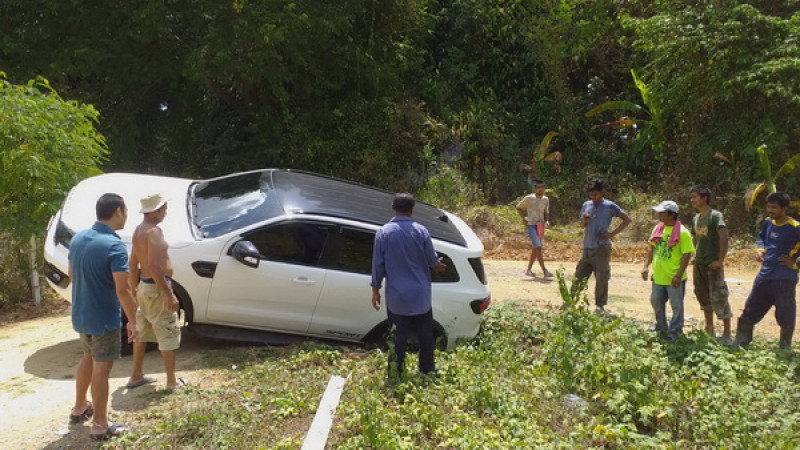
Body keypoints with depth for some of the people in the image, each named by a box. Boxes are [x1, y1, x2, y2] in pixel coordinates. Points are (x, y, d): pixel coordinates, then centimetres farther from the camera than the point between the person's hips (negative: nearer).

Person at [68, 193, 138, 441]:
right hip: (104, 318, -8)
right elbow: (122, 290, -27)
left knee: (88, 357, 26)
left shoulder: (78, 238, 1)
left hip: (81, 314, 8)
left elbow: (72, 275, 14)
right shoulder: (114, 245, -24)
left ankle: (79, 408, 40)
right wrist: (132, 320, -16)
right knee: (102, 367, 3)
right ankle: (100, 425, 14)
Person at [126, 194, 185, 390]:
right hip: (156, 288, -10)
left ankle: (136, 376, 28)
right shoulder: (154, 231, -20)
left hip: (144, 287, 10)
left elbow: (133, 264, 15)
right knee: (168, 334, 0)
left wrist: (134, 289, 21)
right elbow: (154, 266, -27)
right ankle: (172, 380, 8)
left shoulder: (138, 230, 10)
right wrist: (169, 294, -26)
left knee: (142, 332, 19)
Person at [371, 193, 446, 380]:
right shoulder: (421, 231, -6)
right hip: (420, 295, 1)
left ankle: (395, 376, 12)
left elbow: (378, 264, -5)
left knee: (398, 337, 7)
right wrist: (438, 264, 25)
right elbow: (431, 260, 2)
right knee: (425, 336, 15)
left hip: (397, 296, 0)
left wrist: (376, 289, 6)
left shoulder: (383, 233, -8)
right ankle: (427, 372, 28)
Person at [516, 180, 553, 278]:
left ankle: (528, 270, 21)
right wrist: (523, 218, -4)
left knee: (535, 249, 10)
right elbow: (518, 207, 5)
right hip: (531, 225, -6)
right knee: (538, 248, -15)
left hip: (540, 226, 6)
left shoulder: (546, 199, 8)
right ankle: (545, 271, -17)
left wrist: (547, 221, -1)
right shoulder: (529, 198, -7)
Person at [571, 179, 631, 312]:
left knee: (601, 278, -1)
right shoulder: (586, 205, 10)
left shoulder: (609, 206, -5)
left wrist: (612, 234, -11)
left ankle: (600, 305, 10)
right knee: (579, 275, 8)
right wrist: (584, 220, -7)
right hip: (587, 247, 5)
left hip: (601, 247, -5)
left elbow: (627, 220, -4)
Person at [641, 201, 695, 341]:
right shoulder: (658, 228, 3)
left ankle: (674, 331, 20)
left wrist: (679, 275, -21)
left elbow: (687, 255, -17)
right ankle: (661, 327, 36)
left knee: (676, 305, 7)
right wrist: (646, 266, 3)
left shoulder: (682, 232, -16)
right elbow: (651, 247, 11)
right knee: (656, 301, 18)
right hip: (658, 276, 7)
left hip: (674, 278, -7)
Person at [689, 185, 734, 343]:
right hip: (699, 264, 8)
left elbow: (724, 238, -22)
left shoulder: (715, 216, -13)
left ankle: (727, 335, 3)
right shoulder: (696, 218, 10)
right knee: (703, 297, 16)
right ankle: (709, 330, 30)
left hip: (712, 265, -8)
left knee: (718, 297, -5)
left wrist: (720, 260, -21)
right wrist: (696, 257, 11)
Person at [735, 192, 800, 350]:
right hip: (765, 276, 7)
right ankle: (740, 344, 22)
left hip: (784, 279, -7)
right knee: (750, 310, 12)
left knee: (785, 318, 3)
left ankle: (784, 348, 19)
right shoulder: (768, 223, 6)